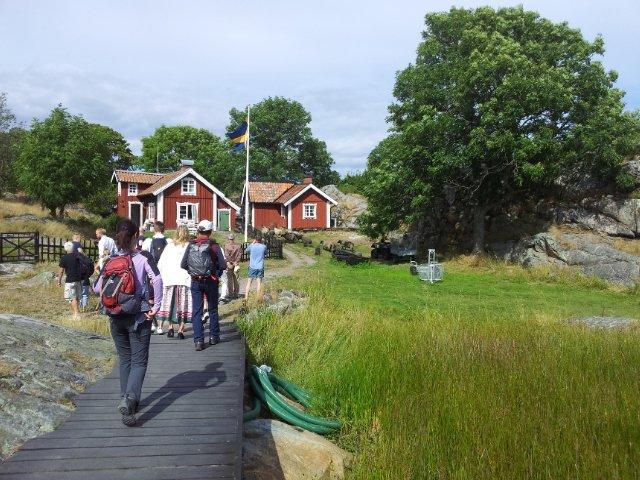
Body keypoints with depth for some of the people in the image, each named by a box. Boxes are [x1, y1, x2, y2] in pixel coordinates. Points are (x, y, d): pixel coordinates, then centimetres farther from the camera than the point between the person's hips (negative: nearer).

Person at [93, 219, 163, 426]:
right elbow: (157, 280, -24)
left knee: (124, 359, 19)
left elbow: (96, 288, 2)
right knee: (139, 361, 2)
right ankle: (129, 398, -20)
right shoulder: (142, 258, -9)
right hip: (138, 316, -4)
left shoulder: (110, 261, 2)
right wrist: (156, 306, -18)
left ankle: (127, 400, 25)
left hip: (116, 317, 4)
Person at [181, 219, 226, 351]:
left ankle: (199, 340, -1)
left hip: (195, 281, 1)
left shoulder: (191, 245, -2)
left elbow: (183, 264, -3)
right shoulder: (213, 245, -9)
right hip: (210, 281, -1)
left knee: (197, 311, 5)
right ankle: (214, 336, 24)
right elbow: (223, 265, -12)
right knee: (213, 309, 16)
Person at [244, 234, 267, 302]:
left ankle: (246, 298, 1)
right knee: (259, 283, 3)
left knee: (249, 282, 5)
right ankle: (258, 298, 4)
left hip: (252, 267, 0)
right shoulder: (263, 246, -4)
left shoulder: (251, 246, -5)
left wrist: (252, 243, 15)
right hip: (260, 267, 1)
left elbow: (247, 250, 15)